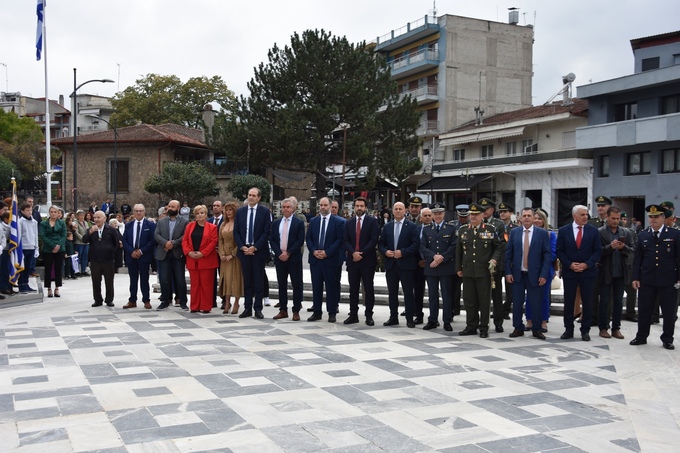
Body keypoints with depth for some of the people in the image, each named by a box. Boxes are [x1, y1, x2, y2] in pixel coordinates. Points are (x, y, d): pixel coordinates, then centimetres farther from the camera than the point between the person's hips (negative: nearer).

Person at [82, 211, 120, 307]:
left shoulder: (111, 229, -1)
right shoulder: (91, 229, 6)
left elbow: (117, 243, 5)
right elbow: (84, 240, -9)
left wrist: (112, 252, 3)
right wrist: (90, 232, -24)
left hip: (108, 260, -2)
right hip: (94, 260, 2)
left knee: (109, 282, 5)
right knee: (96, 282, 5)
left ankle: (109, 300, 14)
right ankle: (98, 300, 14)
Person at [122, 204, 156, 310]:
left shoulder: (150, 225, 0)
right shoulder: (128, 225, 10)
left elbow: (153, 241, -6)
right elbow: (124, 240, 6)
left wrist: (141, 251, -12)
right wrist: (131, 251, -9)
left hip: (144, 256, -3)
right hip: (131, 256, 3)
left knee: (144, 280, 2)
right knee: (133, 280, 8)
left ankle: (146, 301, 9)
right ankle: (132, 301, 13)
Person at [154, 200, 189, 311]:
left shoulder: (184, 221, 2)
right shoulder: (161, 221, 13)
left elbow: (185, 236, -9)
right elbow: (156, 235, 2)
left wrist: (173, 243, -17)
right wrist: (165, 243, -15)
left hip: (178, 254, -3)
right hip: (163, 254, 3)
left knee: (180, 279, 1)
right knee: (164, 279, 5)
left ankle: (183, 301, 9)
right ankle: (165, 301, 14)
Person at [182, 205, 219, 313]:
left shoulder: (212, 227, 0)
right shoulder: (190, 226, 11)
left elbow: (213, 242, -7)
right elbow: (184, 240, 7)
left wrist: (202, 253, -15)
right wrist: (188, 252, -8)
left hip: (206, 260, -3)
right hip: (192, 260, 3)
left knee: (206, 283, -1)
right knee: (194, 283, 7)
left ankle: (206, 307, 5)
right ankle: (195, 307, 13)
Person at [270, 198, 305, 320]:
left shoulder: (299, 223, -1)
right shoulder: (276, 223, 12)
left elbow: (300, 241, -7)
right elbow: (272, 240, 7)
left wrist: (288, 253, -14)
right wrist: (279, 253, -8)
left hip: (294, 258, -4)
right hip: (279, 258, 4)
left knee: (296, 285, 0)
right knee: (282, 285, 8)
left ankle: (296, 311, 6)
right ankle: (283, 310, 14)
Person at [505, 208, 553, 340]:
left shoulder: (542, 233, 0)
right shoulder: (514, 232, 6)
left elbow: (547, 255, -2)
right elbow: (508, 253, 6)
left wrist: (544, 274, -9)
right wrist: (508, 272, -2)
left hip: (534, 275, -2)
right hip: (517, 274, 2)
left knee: (536, 304, 1)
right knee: (517, 303, 6)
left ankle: (536, 329, 15)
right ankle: (518, 328, 17)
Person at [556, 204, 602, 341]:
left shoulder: (593, 231, 2)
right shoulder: (563, 231, 1)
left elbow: (598, 251, 0)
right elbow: (559, 251, 1)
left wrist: (586, 264, -12)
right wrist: (570, 264, -11)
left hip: (588, 271, 0)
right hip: (569, 271, 0)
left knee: (587, 303, 3)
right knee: (569, 302, 5)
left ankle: (585, 330, 13)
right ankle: (568, 329, 15)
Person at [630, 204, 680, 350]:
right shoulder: (642, 236, 7)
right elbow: (637, 259, 7)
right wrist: (635, 277, 1)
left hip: (668, 280, -2)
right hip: (647, 280, 2)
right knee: (644, 310, 7)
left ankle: (667, 339, 18)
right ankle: (641, 337, 20)